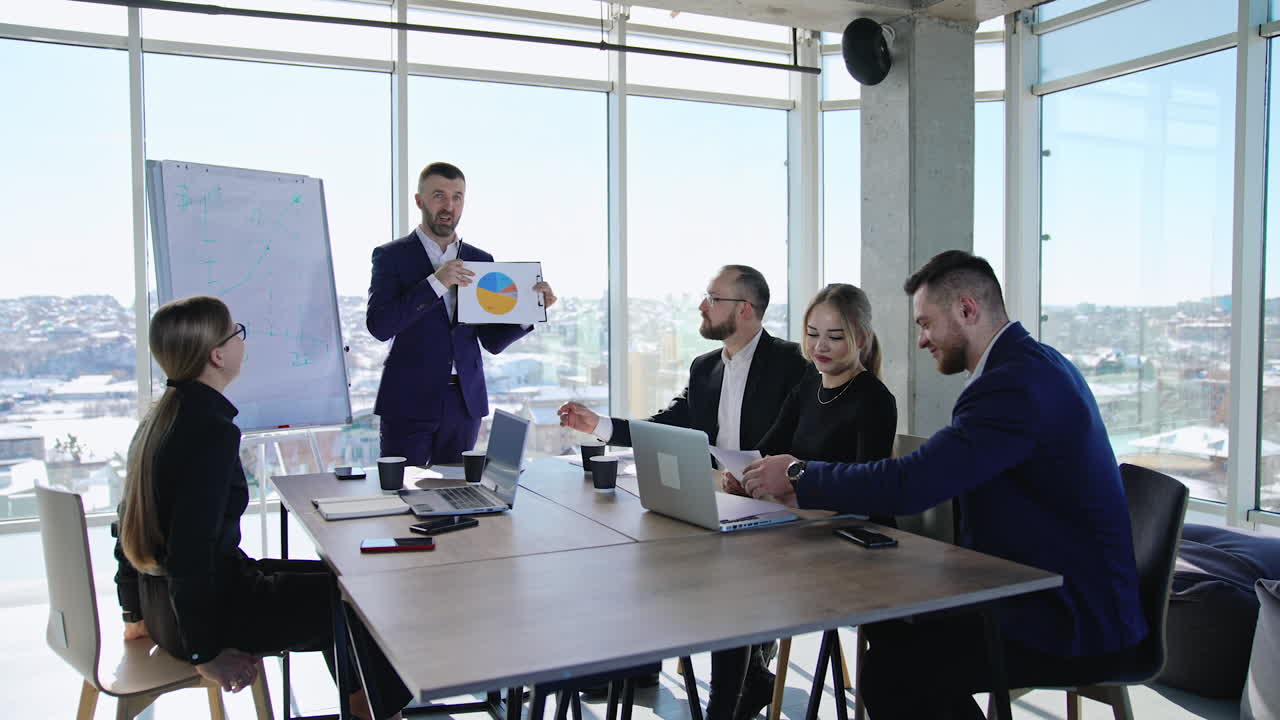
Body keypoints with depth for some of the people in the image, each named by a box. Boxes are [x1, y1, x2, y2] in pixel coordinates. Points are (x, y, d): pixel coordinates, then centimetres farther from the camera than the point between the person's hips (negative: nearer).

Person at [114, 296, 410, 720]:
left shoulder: (157, 421, 6)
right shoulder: (212, 431, -24)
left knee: (332, 577, 20)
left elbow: (133, 520, 14)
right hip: (214, 604, -10)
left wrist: (136, 614, 22)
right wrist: (205, 654, -18)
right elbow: (191, 552, -26)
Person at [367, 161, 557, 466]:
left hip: (465, 402, 3)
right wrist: (435, 283, -19)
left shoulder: (481, 260, 10)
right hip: (409, 402, -3)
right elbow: (378, 326, -13)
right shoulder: (391, 256, 0)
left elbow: (492, 341, 9)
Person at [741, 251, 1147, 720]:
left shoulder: (1017, 381, -23)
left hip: (1075, 626, -10)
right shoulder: (1029, 363, 10)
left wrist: (798, 475, -16)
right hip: (1060, 596, 10)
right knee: (889, 623, 9)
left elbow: (911, 483, -29)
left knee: (891, 671, -19)